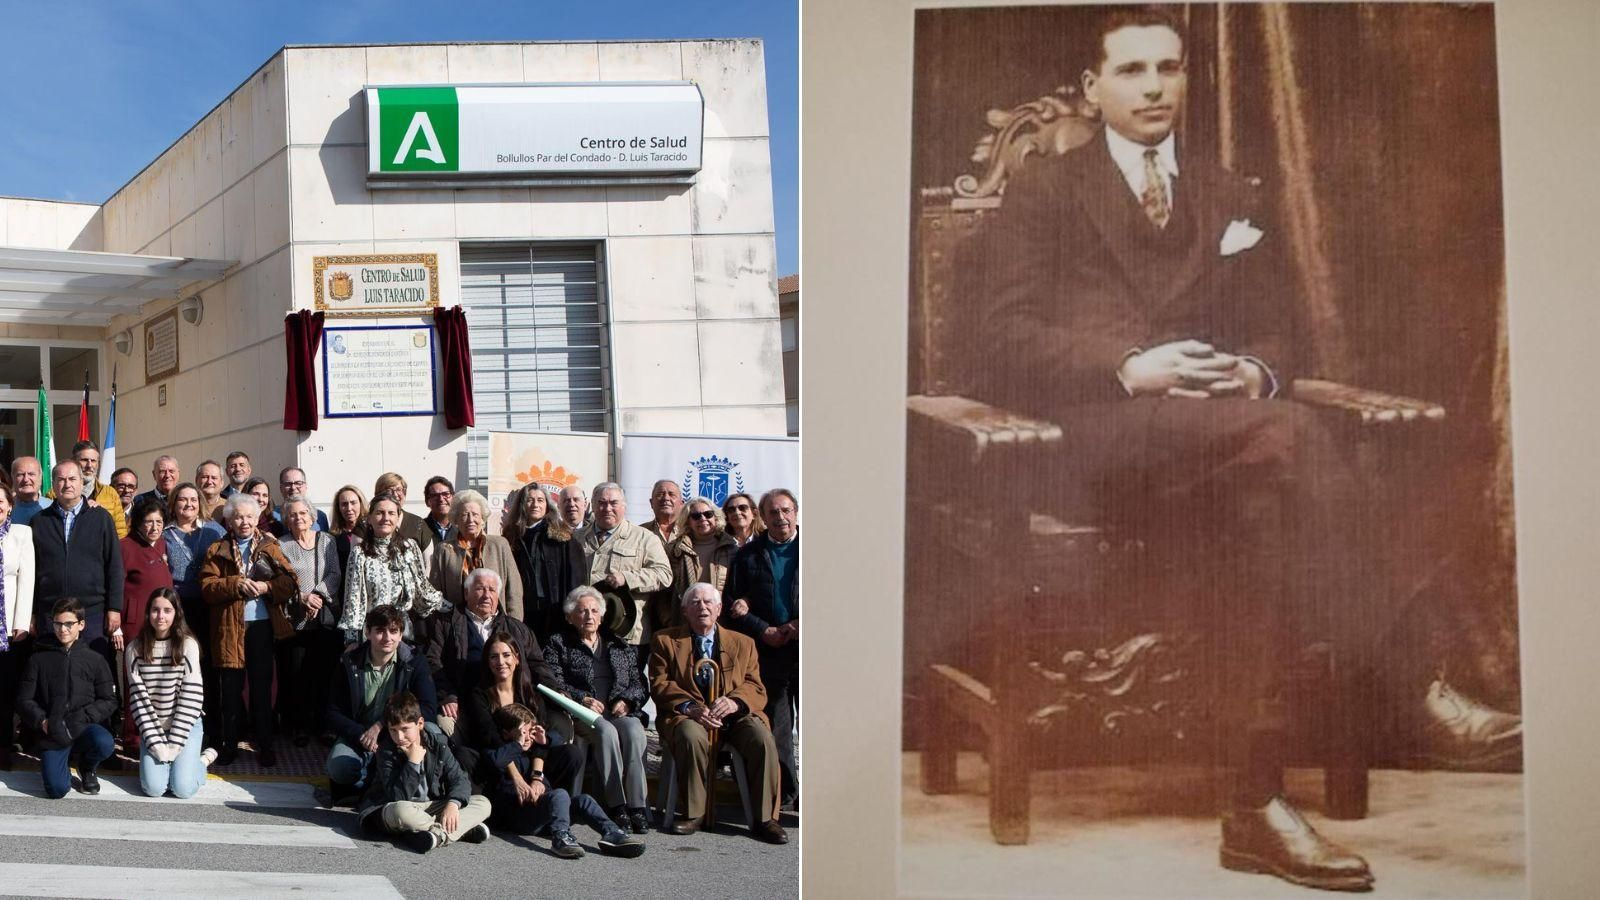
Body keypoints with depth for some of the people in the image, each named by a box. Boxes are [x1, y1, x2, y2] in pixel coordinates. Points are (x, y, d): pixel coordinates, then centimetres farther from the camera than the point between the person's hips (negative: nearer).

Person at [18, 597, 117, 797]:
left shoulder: (95, 659, 7)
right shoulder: (38, 659, 8)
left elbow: (109, 701, 5)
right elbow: (24, 700, 8)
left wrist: (81, 718, -11)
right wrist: (42, 721, -9)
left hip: (85, 726, 1)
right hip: (52, 731, -1)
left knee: (103, 743, -35)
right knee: (56, 789, -21)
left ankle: (86, 767, 3)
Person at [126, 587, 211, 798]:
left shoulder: (188, 645, -9)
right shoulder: (135, 649, -3)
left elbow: (191, 697, -11)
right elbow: (138, 697, -5)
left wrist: (174, 744, -14)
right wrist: (156, 742, -12)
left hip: (186, 726, -2)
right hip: (152, 727, 2)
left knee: (183, 789, -16)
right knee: (153, 788, -15)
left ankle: (204, 758, 15)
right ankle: (157, 757, 18)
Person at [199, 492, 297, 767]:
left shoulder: (270, 547, 9)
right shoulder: (217, 551, 8)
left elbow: (290, 582, 1)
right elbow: (207, 587, -4)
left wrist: (267, 587, -17)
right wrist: (235, 584, -18)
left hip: (263, 626, 0)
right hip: (229, 628, 0)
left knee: (261, 686, 5)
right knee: (231, 688, 6)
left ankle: (264, 744, 12)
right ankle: (230, 743, 18)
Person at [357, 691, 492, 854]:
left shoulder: (437, 744, 0)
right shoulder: (386, 753, -10)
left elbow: (459, 779, -3)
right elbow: (397, 797, -20)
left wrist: (453, 803, -23)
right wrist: (413, 763, -24)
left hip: (432, 807, 4)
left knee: (483, 803, -11)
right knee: (400, 811, -42)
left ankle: (438, 834, -32)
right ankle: (466, 829, -32)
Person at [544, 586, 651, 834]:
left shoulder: (618, 645, 25)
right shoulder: (558, 644, 16)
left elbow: (640, 684, 18)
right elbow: (554, 683, 1)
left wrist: (626, 701, -4)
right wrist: (582, 699, -15)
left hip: (621, 711, 2)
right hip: (582, 713, -2)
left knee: (634, 730, -32)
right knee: (606, 732, -36)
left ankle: (636, 805, -34)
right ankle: (616, 805, -34)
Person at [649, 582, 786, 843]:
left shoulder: (743, 643, 16)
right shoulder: (665, 641, 13)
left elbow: (755, 688, 7)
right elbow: (659, 685, 2)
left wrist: (735, 701, -18)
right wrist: (689, 707, -18)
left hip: (733, 715, 1)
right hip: (687, 716, -1)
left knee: (762, 738, -30)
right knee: (692, 737, -37)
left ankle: (766, 817, -19)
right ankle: (693, 814, -20)